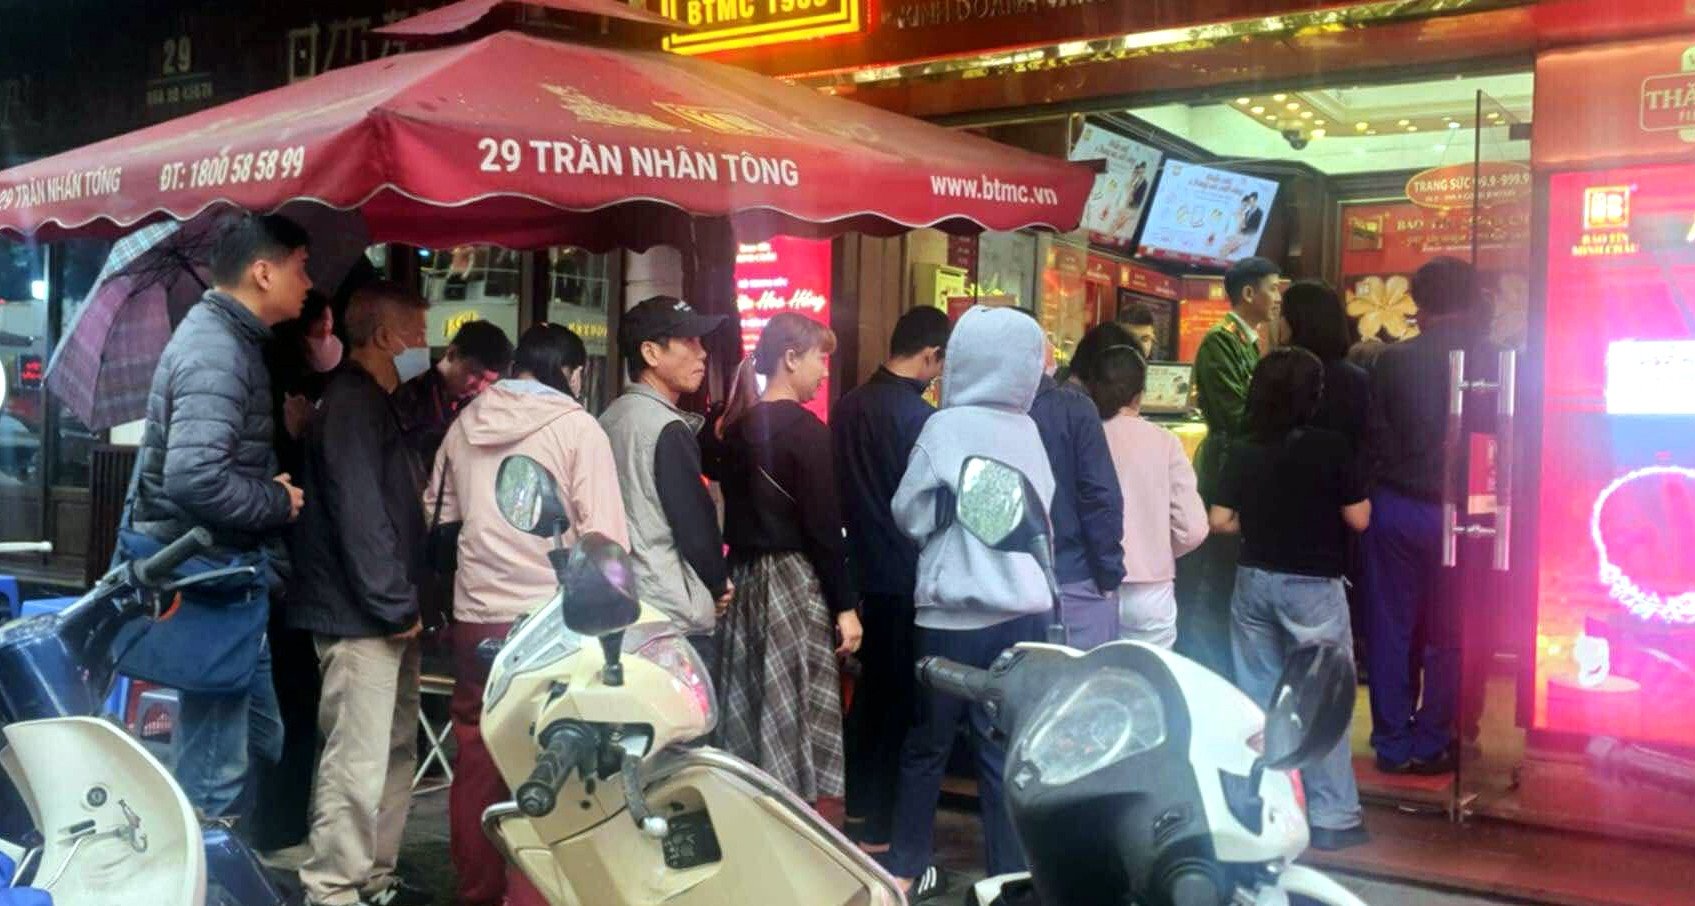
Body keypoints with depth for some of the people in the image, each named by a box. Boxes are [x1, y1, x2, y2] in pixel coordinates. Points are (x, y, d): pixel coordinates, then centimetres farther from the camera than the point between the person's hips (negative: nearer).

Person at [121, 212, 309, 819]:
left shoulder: (229, 337, 14)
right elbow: (195, 477, -30)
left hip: (228, 574, 11)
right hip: (211, 583, -11)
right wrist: (279, 502, -15)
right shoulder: (217, 351, -19)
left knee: (266, 746, 19)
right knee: (214, 775, -2)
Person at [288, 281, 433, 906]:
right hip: (361, 617, -11)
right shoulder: (351, 404, -13)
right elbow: (358, 514, -21)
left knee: (394, 752, 16)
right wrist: (396, 605, -17)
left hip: (384, 614, 11)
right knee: (357, 761, -7)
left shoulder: (374, 404, 18)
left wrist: (404, 601, 14)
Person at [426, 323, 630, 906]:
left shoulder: (465, 423, 8)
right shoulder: (576, 426, -6)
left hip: (475, 616, 5)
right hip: (551, 620, -5)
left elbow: (435, 513, 16)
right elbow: (603, 534, -11)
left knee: (476, 762, 14)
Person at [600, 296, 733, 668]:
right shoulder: (668, 430, -15)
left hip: (620, 607, 9)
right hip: (675, 617, -9)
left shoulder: (610, 419, 10)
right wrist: (719, 586, 4)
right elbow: (696, 522, -13)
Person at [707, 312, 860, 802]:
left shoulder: (737, 426, 9)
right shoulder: (806, 430, -12)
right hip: (794, 583, -7)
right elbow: (824, 526, -14)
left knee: (749, 714, 12)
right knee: (794, 719, -2)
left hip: (743, 579, 7)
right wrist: (845, 605, -10)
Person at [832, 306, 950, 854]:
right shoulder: (918, 415, -17)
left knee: (869, 686, 19)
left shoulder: (849, 405, 4)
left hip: (862, 567, 7)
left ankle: (857, 807, 29)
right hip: (905, 574, -7)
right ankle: (880, 830, 7)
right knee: (899, 697, 1)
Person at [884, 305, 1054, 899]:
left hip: (958, 615, -4)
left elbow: (910, 515, -1)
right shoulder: (1028, 431, 4)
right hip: (1027, 611, 4)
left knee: (926, 745, 11)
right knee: (1010, 751, 9)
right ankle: (1013, 876, 12)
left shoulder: (948, 427, -10)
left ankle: (904, 870, 21)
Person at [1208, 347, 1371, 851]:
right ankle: (1332, 818, 8)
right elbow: (1359, 519, -9)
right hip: (1312, 585, -4)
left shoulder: (1243, 451, -2)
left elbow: (1221, 521, -1)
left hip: (1254, 581, 4)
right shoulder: (1330, 448, -12)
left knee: (1257, 697, 13)